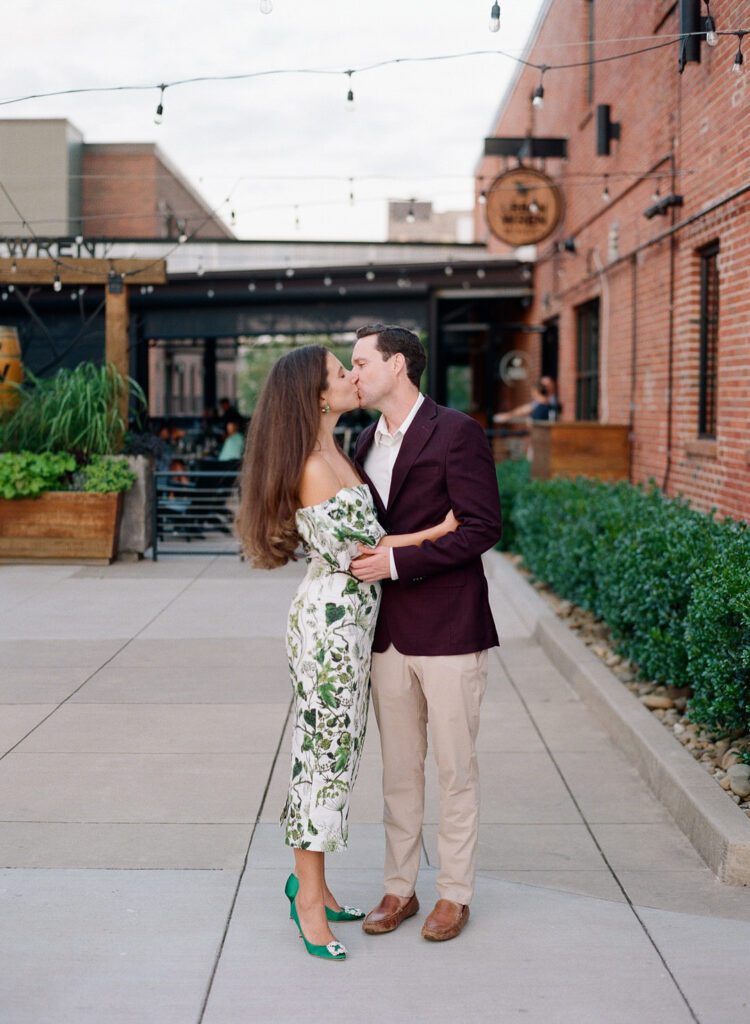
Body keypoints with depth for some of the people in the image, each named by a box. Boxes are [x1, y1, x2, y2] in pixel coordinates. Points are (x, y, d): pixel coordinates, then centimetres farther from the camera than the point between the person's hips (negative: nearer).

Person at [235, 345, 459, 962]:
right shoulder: (314, 469, -18)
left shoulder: (335, 453, 12)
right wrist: (437, 533, -12)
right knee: (325, 751, -2)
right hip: (331, 619, -9)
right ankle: (309, 896, 8)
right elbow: (356, 553, -16)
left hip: (351, 620, 9)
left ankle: (310, 878, 24)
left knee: (333, 749, 14)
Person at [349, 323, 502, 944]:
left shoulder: (456, 432, -9)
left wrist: (398, 562, -19)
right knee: (398, 769, 13)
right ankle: (400, 888, 24)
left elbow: (483, 526, -16)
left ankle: (455, 893, 18)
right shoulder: (366, 444, 13)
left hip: (449, 632, -6)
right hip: (389, 634, 6)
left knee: (455, 768, 5)